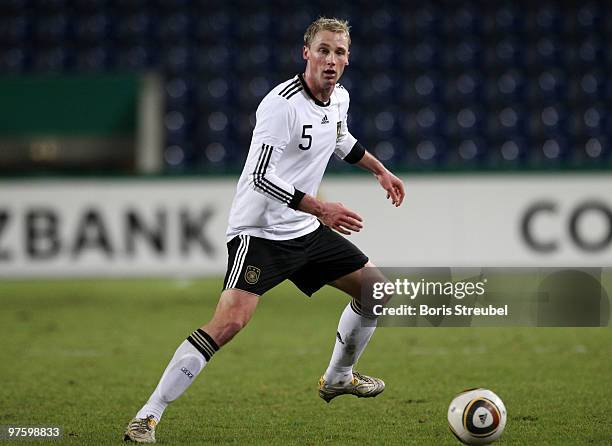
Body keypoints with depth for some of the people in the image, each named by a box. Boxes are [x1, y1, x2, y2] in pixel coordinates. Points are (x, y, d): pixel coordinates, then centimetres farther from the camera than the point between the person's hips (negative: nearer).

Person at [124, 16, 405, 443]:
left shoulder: (339, 98, 5)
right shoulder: (282, 104, -22)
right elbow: (262, 177, -27)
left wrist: (381, 171, 33)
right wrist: (321, 209, -31)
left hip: (304, 231, 9)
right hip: (259, 232, -9)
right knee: (230, 320, -25)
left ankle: (338, 378, 37)